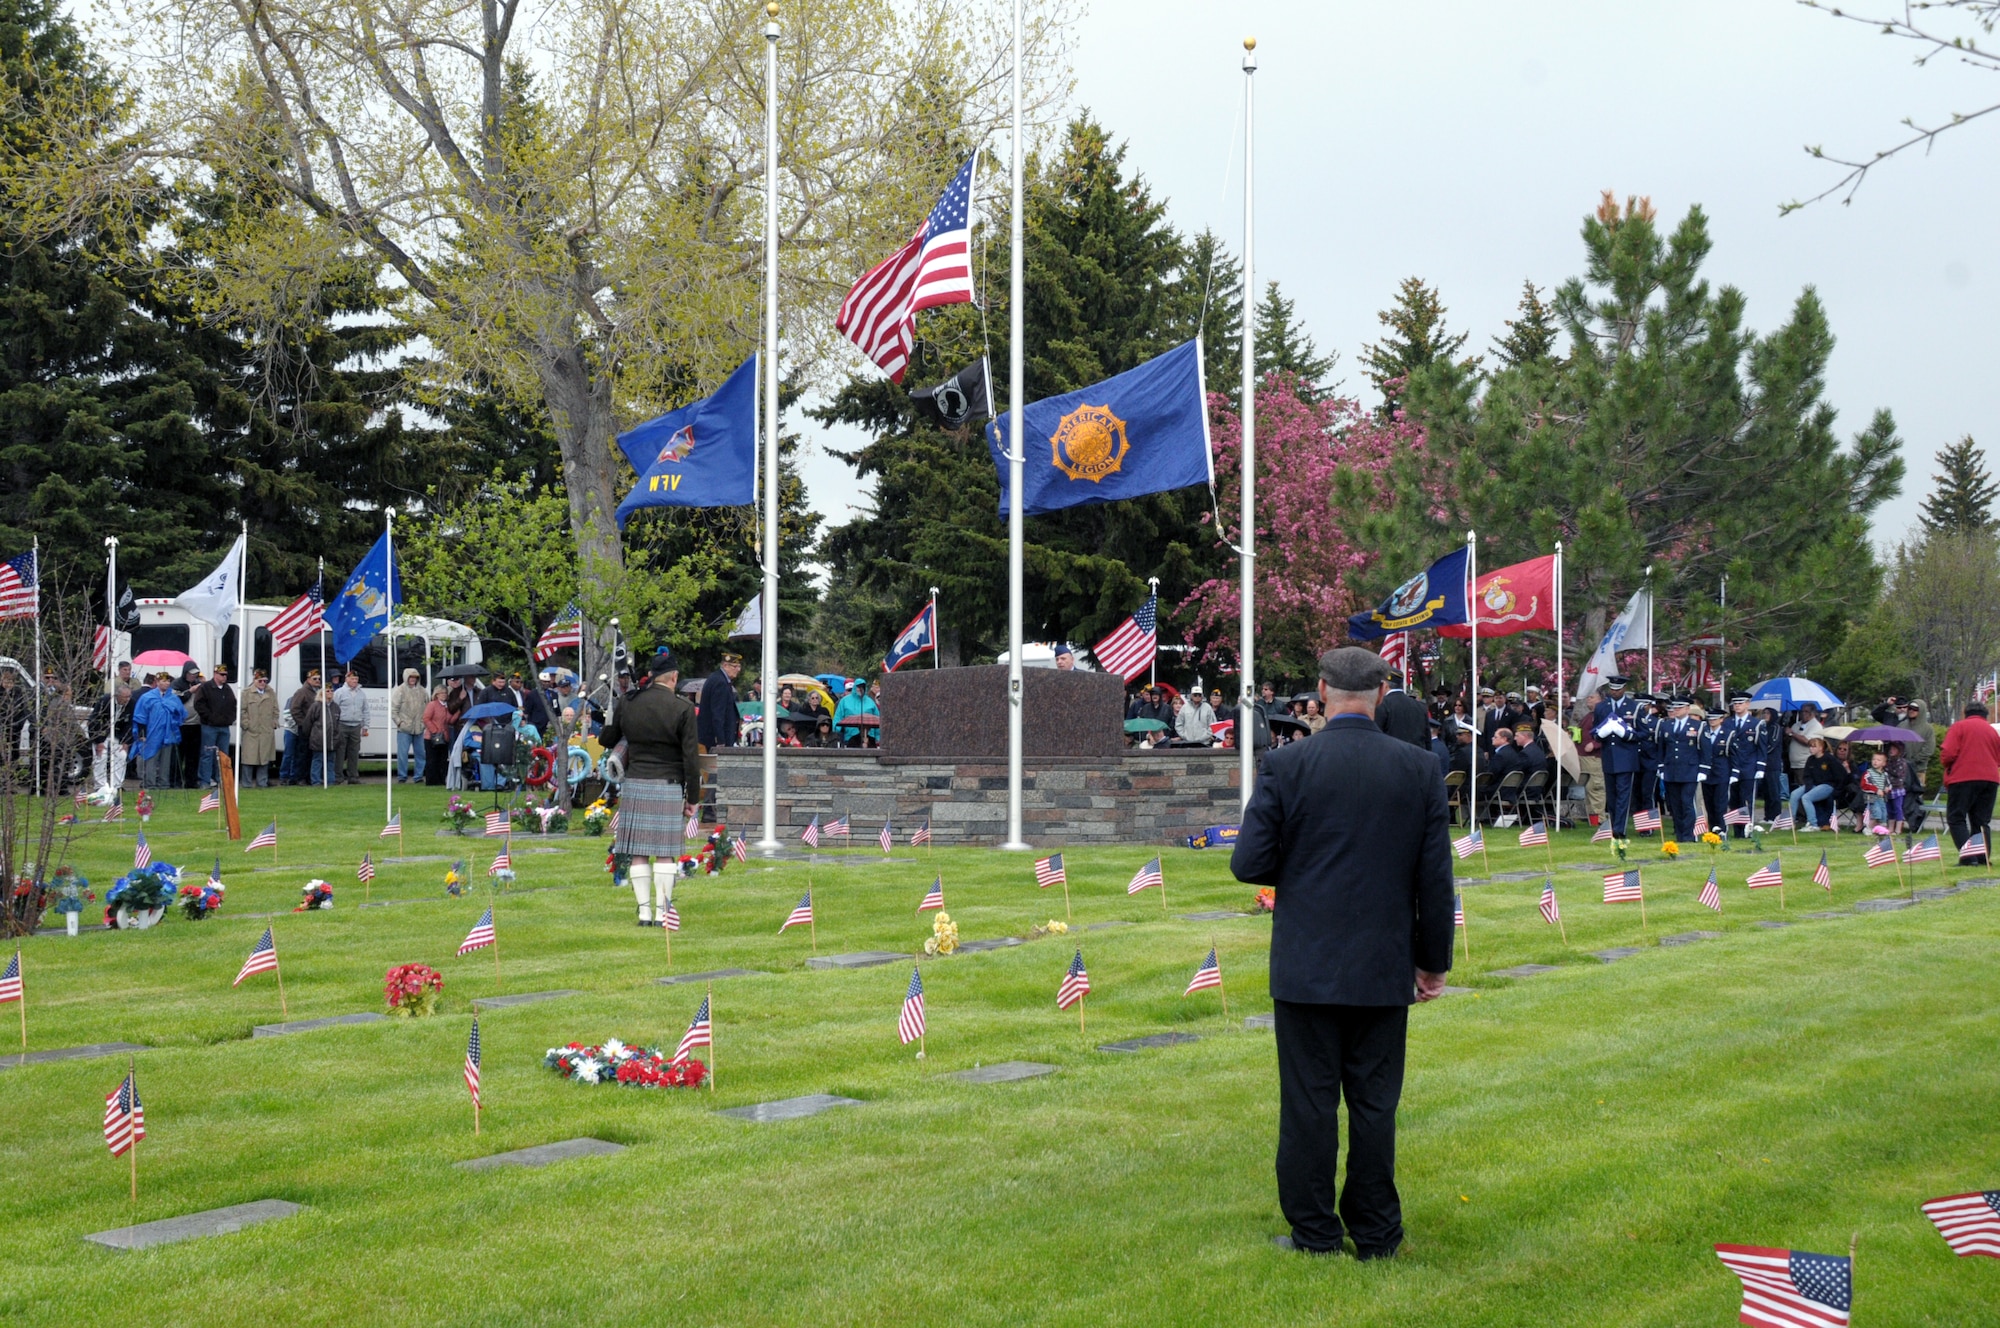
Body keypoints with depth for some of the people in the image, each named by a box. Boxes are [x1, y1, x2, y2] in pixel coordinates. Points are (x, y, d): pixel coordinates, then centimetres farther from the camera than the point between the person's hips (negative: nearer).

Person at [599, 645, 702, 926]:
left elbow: (607, 741, 15)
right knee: (666, 854, 2)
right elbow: (691, 756, -6)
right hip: (668, 788, -2)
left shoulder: (628, 703, 3)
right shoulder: (682, 708, -5)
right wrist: (693, 797, 1)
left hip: (634, 786, 2)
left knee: (638, 853, 6)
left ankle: (644, 911, 5)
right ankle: (662, 912, 2)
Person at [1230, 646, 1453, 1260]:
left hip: (1307, 966, -2)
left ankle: (1315, 1236, 11)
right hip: (1385, 969, 2)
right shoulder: (1420, 768, -3)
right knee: (1375, 1104, 10)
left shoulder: (1287, 764, -9)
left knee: (1309, 1103, 6)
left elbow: (1248, 863, -9)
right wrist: (1433, 961, 11)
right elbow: (1436, 877, 0)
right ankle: (1376, 1234, 18)